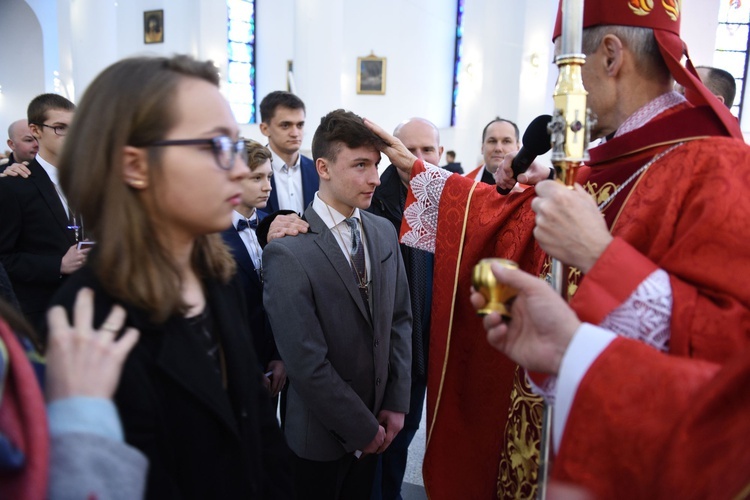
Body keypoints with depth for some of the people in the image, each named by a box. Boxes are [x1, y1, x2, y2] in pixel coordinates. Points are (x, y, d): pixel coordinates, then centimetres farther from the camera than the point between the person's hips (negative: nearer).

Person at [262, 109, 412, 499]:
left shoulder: (384, 232, -2)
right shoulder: (288, 251, -23)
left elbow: (400, 319, 3)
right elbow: (307, 362, -23)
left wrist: (396, 403, -1)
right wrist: (362, 428, -14)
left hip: (376, 422, 6)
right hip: (321, 436, -5)